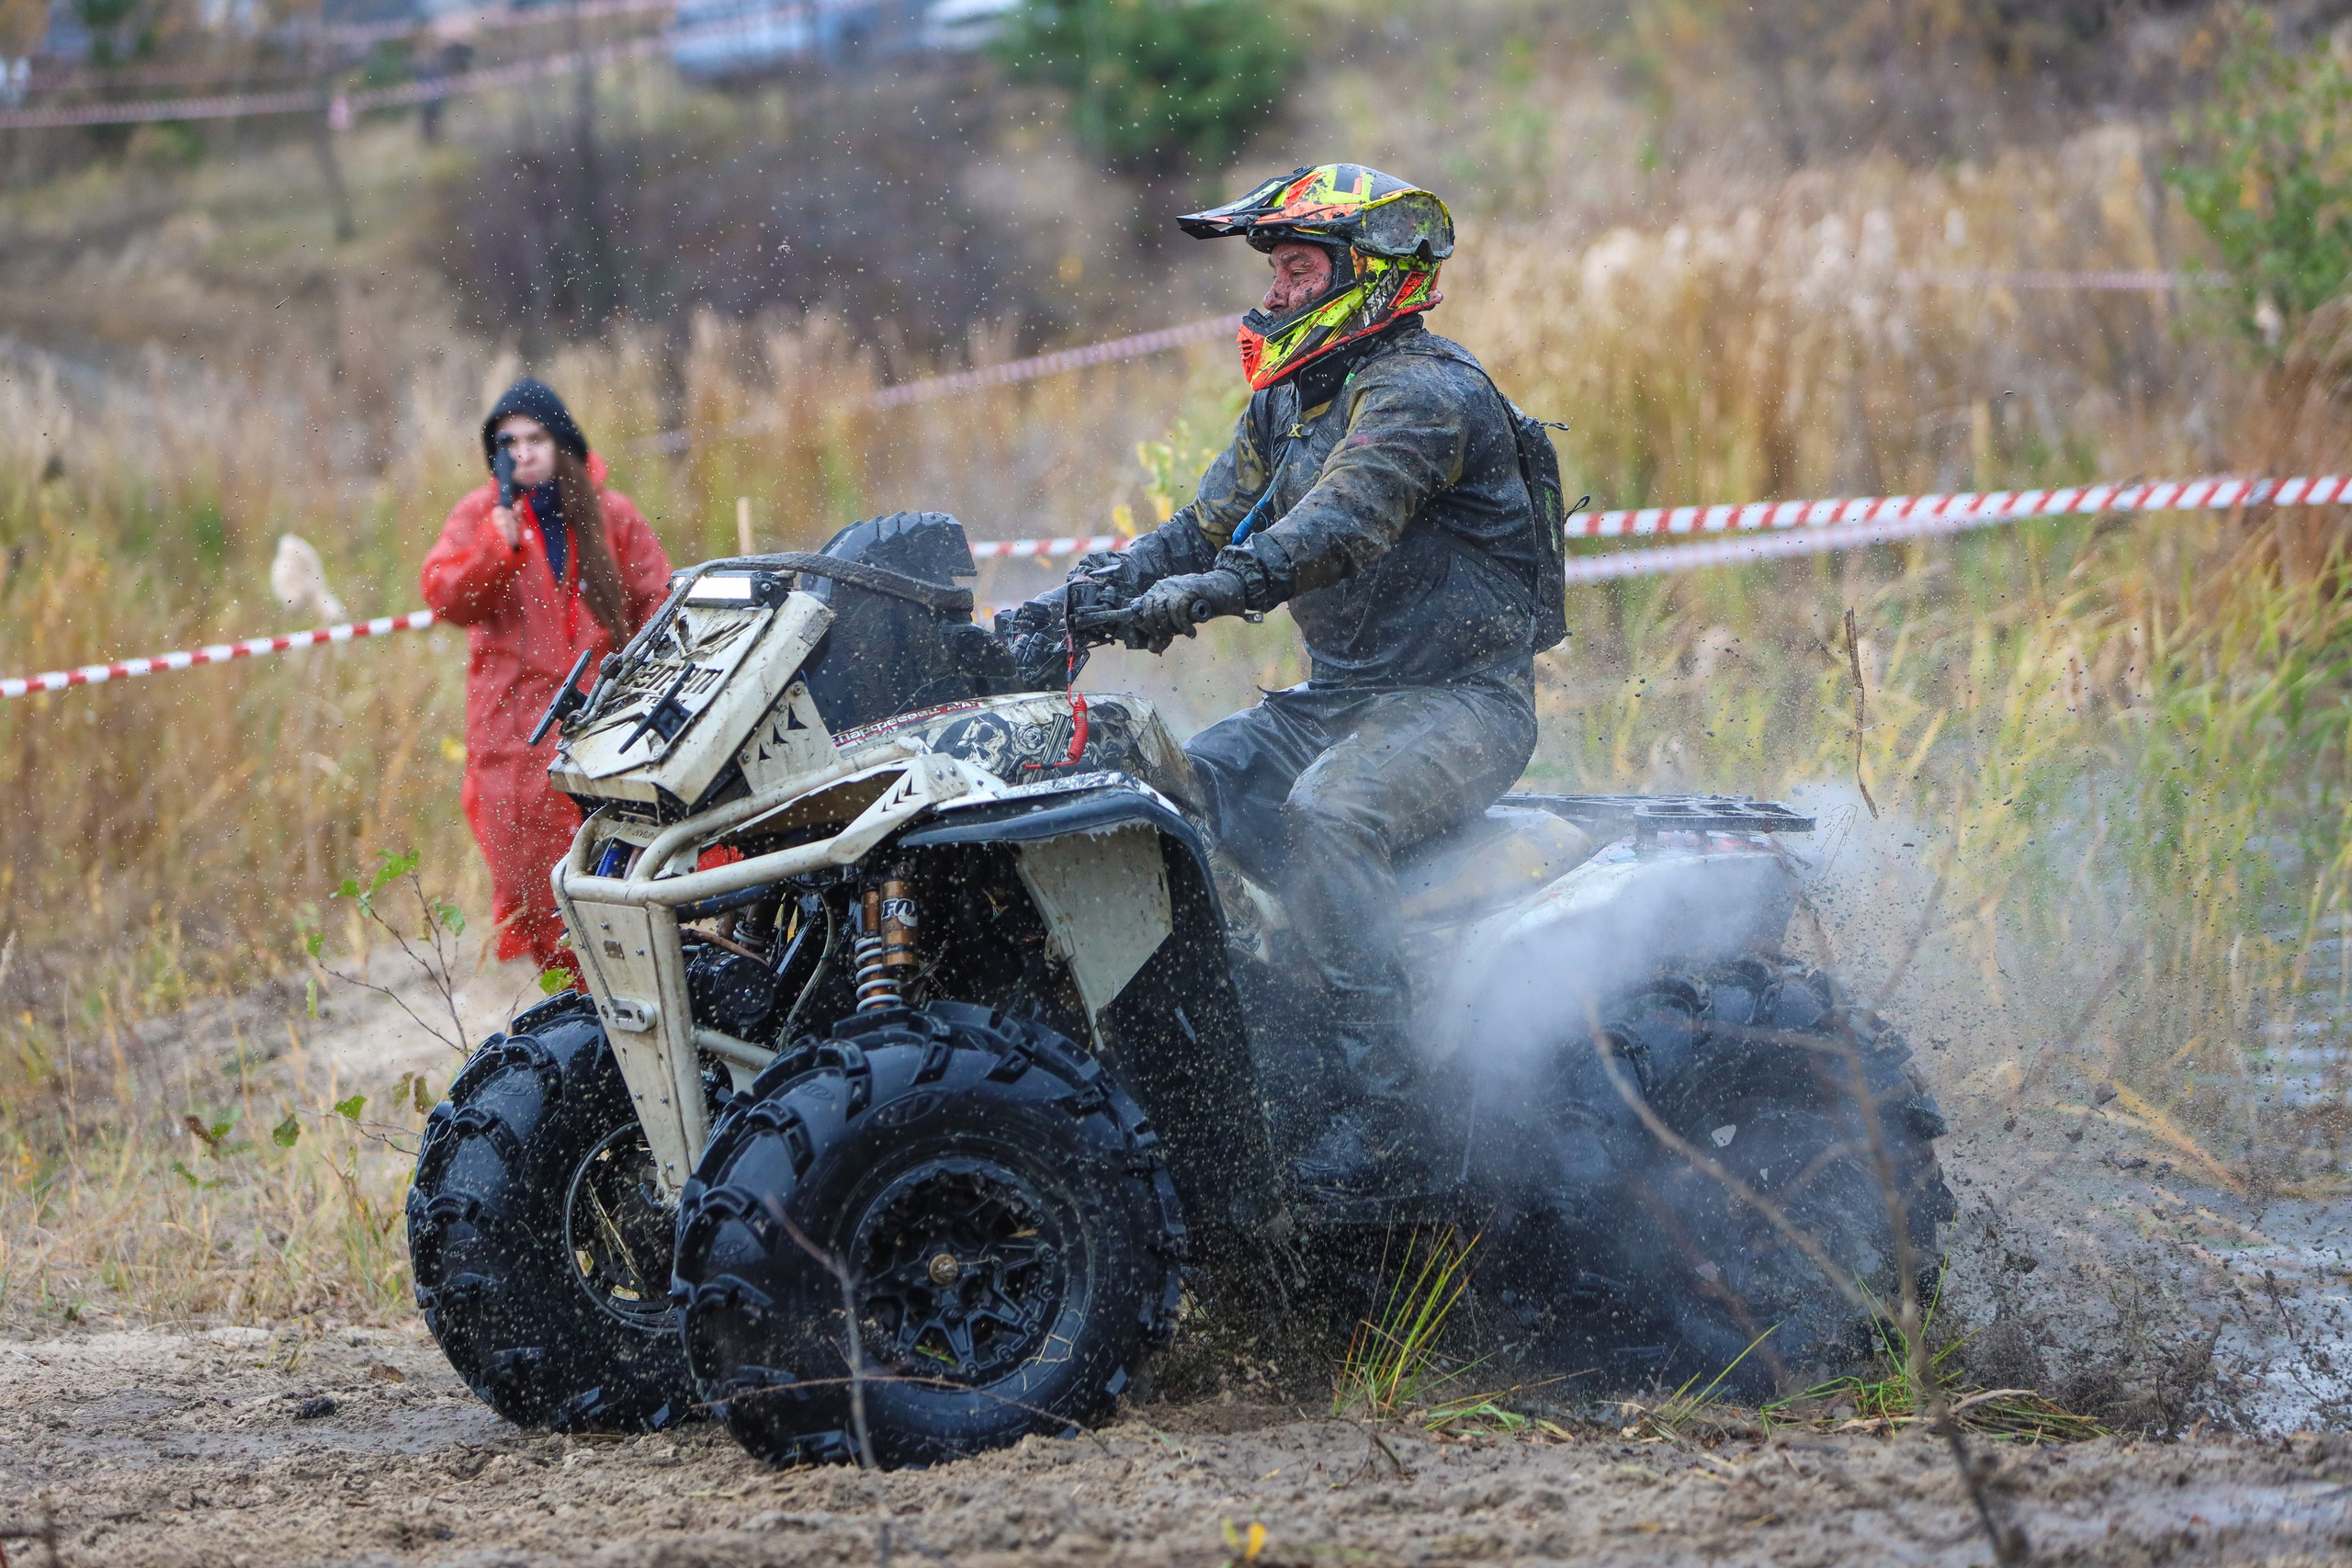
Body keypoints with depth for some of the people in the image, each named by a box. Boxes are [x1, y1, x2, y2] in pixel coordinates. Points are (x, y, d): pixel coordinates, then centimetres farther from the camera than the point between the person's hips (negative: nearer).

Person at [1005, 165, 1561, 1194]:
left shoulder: (1423, 392, -15)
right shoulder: (1289, 402, 15)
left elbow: (1343, 525, -32)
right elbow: (1207, 528, 13)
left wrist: (1217, 590, -46)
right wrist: (1079, 599, -2)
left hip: (1459, 703, -9)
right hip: (1337, 698, 10)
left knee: (1325, 819, -34)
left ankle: (1378, 1116, -35)